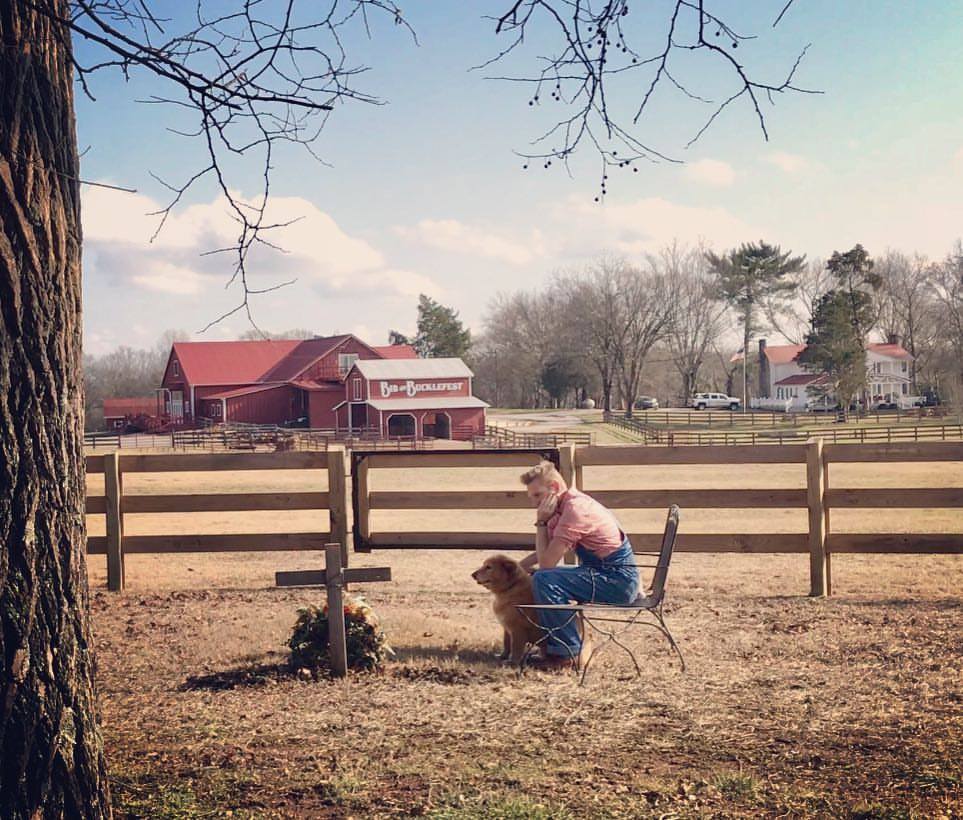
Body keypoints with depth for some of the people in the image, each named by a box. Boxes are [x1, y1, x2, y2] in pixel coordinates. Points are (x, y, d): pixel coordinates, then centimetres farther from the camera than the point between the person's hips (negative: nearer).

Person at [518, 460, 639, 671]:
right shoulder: (567, 504, 10)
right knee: (541, 576, 19)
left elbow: (547, 562, -20)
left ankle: (567, 653, -13)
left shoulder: (575, 509, -20)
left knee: (544, 580, -23)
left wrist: (541, 522, -12)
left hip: (618, 580, -10)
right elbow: (547, 553, 19)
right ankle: (553, 641, 23)